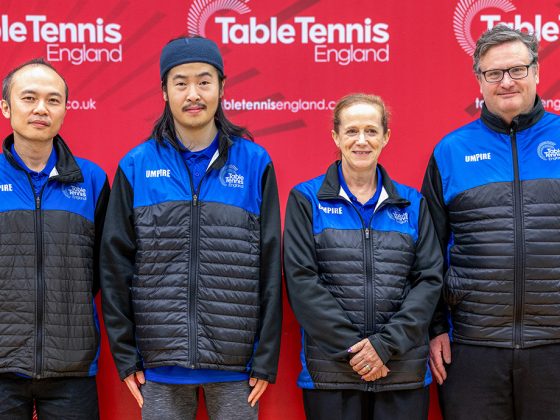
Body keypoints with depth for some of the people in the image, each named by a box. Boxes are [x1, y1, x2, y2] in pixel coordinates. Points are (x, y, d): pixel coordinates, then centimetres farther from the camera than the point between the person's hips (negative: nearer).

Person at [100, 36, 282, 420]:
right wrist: (124, 355, 2)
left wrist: (267, 357, -1)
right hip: (161, 365, 1)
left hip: (235, 365, 0)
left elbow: (269, 266, 1)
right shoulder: (137, 166, 3)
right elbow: (116, 267, 5)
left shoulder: (254, 162, 2)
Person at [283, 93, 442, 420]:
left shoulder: (411, 203, 11)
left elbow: (430, 279, 3)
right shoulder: (307, 199, 4)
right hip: (330, 371, -2)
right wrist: (352, 347, -11)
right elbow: (301, 280, -5)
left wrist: (387, 343, -9)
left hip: (404, 370, 2)